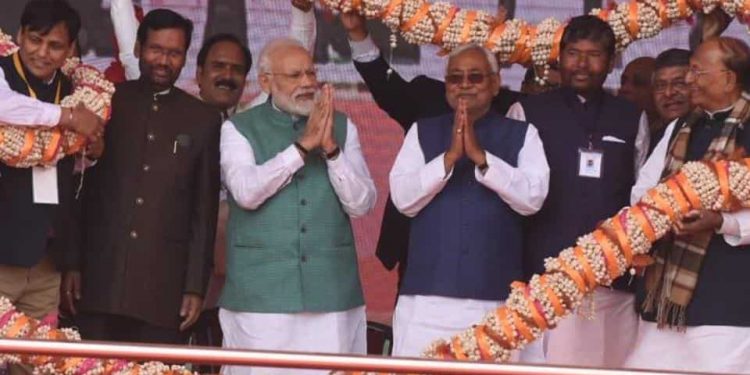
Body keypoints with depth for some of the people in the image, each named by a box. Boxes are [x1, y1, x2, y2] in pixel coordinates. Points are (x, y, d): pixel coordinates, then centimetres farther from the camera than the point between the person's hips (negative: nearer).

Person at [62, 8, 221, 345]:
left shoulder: (202, 120, 9)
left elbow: (205, 210, 8)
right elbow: (79, 189, 9)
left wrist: (196, 286, 2)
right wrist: (71, 265, 2)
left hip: (164, 286, 0)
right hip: (99, 279, 0)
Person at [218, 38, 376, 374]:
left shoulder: (342, 128, 9)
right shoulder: (238, 129, 4)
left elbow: (361, 204, 1)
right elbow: (246, 192, -13)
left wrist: (331, 149, -12)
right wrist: (303, 146, -14)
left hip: (331, 292, 2)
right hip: (261, 294, -2)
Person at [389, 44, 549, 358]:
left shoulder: (521, 135, 7)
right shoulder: (422, 132, 11)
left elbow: (532, 198, -7)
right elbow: (403, 198, -1)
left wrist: (480, 156, -14)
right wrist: (450, 156, -11)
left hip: (494, 297, -1)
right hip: (427, 295, 1)